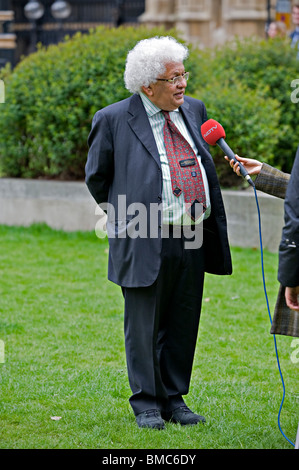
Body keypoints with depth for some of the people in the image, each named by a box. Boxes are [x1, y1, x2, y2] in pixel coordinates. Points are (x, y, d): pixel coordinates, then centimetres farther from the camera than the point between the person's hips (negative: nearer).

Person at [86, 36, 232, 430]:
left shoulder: (194, 111, 10)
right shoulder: (114, 120, -5)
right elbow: (97, 176, 8)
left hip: (193, 241, 5)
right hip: (145, 243, -5)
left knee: (183, 326, 11)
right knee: (144, 327, 3)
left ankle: (174, 399, 23)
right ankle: (146, 404, 14)